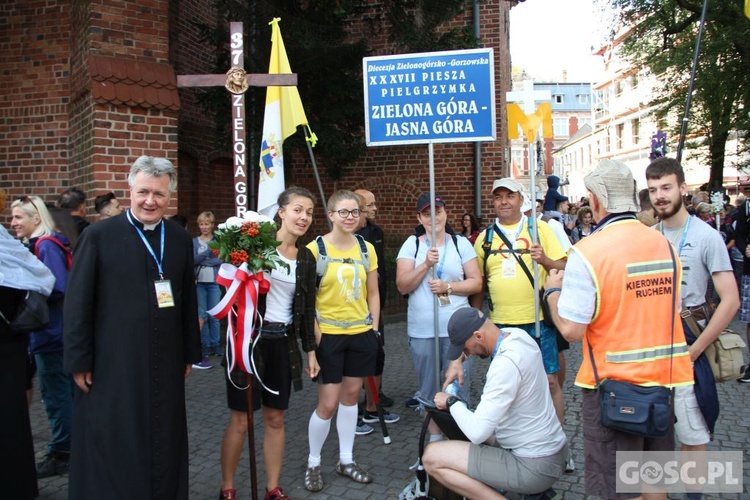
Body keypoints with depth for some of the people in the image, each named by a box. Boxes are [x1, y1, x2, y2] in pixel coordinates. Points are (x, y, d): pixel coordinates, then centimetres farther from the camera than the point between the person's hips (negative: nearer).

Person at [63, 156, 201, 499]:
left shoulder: (181, 239, 6)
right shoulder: (99, 236, -6)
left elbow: (188, 301, 9)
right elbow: (77, 303, -5)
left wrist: (189, 353, 10)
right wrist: (79, 361, -6)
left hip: (166, 365, 4)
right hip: (112, 365, -3)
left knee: (163, 446, 14)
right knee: (113, 451, 9)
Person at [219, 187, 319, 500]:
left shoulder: (306, 258, 7)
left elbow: (306, 309, 12)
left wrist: (310, 350, 12)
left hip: (283, 343, 5)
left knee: (275, 419, 12)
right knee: (240, 420, 4)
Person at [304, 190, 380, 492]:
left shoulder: (366, 248, 5)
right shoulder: (315, 249, -8)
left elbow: (372, 293, 11)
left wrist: (374, 328, 5)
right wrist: (314, 335, -12)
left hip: (361, 333, 4)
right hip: (329, 335, -4)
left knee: (350, 396, 13)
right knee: (328, 404, -1)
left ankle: (346, 460, 29)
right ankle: (313, 464, 21)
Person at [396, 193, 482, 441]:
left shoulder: (461, 243, 4)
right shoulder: (411, 245, 4)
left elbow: (476, 282, 1)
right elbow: (402, 286, -4)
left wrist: (448, 287, -14)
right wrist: (425, 265, -16)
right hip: (422, 330, 1)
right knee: (428, 386, 11)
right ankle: (434, 436, 28)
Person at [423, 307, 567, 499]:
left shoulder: (505, 364, -29)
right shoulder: (516, 334, -2)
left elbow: (477, 432, -29)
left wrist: (451, 402, -12)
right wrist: (456, 362, 6)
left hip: (535, 466, -9)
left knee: (432, 457, -11)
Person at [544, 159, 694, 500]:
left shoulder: (588, 251, -19)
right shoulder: (664, 244, 0)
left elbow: (571, 329, -20)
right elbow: (674, 312, 11)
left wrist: (553, 291, -2)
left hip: (614, 385, -6)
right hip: (663, 381, 6)